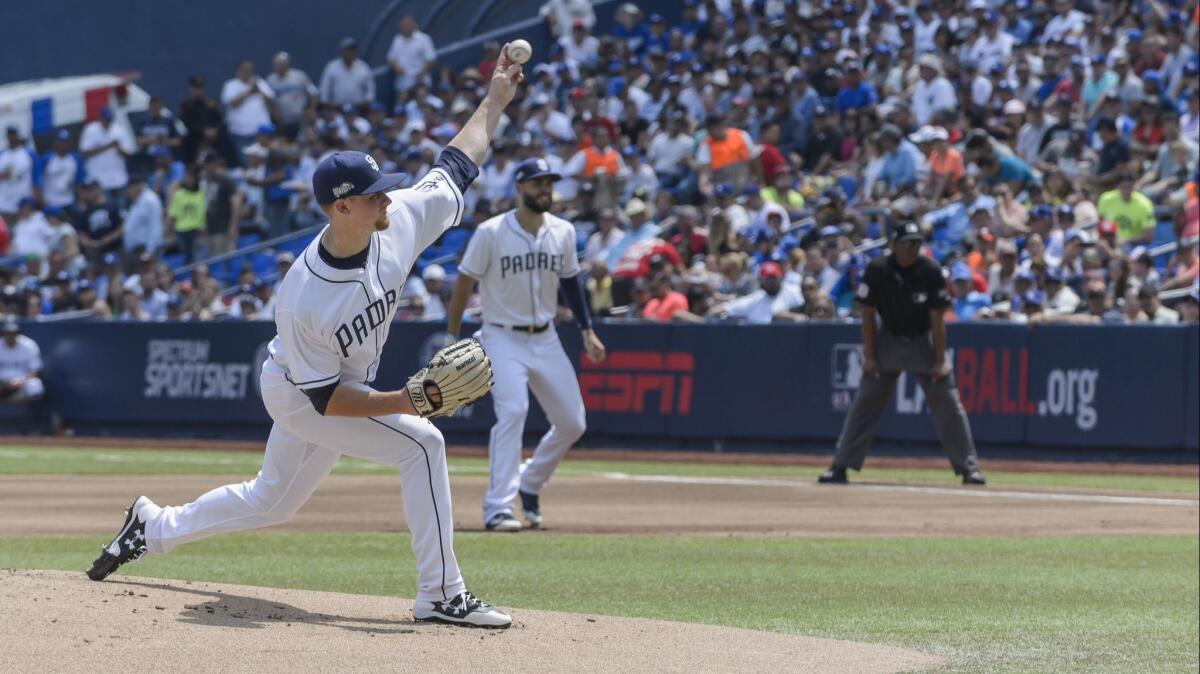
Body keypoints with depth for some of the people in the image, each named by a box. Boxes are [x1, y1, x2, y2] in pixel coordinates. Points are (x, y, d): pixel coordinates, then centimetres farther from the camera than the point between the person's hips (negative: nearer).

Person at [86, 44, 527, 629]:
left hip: (349, 388, 8)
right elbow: (326, 398, -29)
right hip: (299, 393, -8)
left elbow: (456, 167, -2)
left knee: (271, 501, 23)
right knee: (420, 443, -23)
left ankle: (153, 527, 43)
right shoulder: (302, 299, -35)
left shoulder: (399, 221, -21)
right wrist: (407, 402, -39)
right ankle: (440, 595, -17)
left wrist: (494, 101, 2)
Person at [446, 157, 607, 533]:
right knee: (512, 411, -25)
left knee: (572, 423, 5)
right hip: (503, 339, -5)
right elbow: (463, 285, -7)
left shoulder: (563, 232, 2)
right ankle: (498, 509, -24)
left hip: (546, 339, 6)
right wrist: (451, 343, -10)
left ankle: (530, 484, 31)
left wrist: (587, 331, 10)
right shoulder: (491, 233, -12)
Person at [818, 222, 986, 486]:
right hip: (888, 339, 1)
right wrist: (869, 356, -9)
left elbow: (937, 318, -12)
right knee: (864, 403, -2)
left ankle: (968, 467, -1)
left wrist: (940, 361, -14)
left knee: (948, 403, -6)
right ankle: (840, 466, 3)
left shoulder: (930, 272, -16)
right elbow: (868, 314, -6)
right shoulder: (877, 270, -14)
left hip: (923, 341, -1)